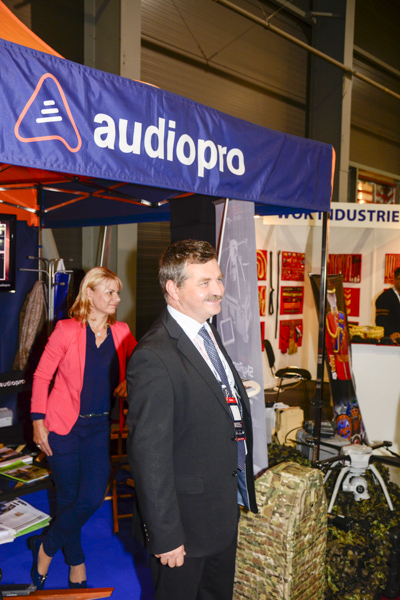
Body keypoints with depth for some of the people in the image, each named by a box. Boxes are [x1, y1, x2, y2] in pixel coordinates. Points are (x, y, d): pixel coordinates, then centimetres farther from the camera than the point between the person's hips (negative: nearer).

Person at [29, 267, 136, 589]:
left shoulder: (121, 333, 1)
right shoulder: (67, 330, -9)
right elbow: (42, 375, -4)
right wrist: (38, 421, -7)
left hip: (99, 427, 3)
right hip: (64, 427, -3)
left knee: (93, 497, -5)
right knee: (69, 498, 6)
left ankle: (46, 547, 21)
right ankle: (76, 562, 31)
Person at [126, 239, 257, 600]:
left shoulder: (209, 333, 3)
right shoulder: (153, 358, -27)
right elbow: (149, 456, -25)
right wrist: (165, 536, -20)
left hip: (226, 508, 8)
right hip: (188, 518, -8)